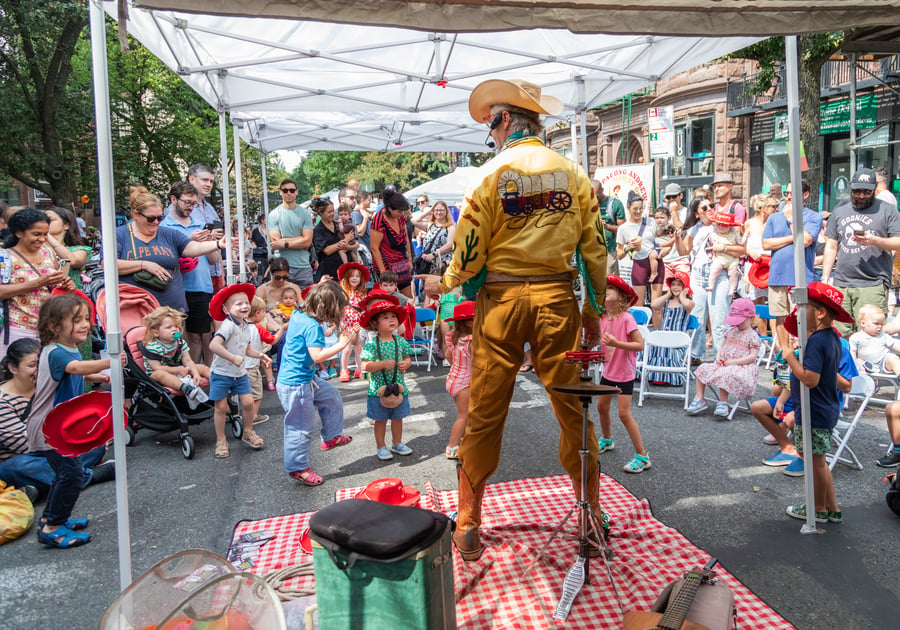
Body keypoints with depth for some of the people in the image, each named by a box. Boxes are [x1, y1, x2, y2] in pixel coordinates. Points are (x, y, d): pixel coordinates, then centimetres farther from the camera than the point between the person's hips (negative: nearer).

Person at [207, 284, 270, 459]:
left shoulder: (246, 326, 5)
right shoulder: (228, 325, -22)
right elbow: (214, 345, -36)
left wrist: (259, 355, 1)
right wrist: (233, 358, -35)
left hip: (240, 373, 6)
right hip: (221, 373, -6)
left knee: (248, 402, 1)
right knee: (221, 407, 3)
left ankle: (248, 433, 24)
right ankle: (221, 441, 19)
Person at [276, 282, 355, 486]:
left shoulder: (299, 314, 1)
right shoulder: (312, 326, -26)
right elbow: (317, 355, -31)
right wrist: (341, 345, -24)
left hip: (307, 379, 10)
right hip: (296, 385, -10)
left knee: (331, 397, 23)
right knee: (301, 427, 2)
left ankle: (332, 436, 38)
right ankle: (297, 467, 16)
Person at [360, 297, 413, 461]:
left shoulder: (401, 341, 0)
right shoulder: (372, 344, -13)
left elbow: (407, 358, 12)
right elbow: (366, 366, -18)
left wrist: (406, 363, -10)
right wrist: (383, 364, -27)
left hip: (398, 386, 4)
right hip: (378, 389, -4)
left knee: (397, 417, 16)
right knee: (381, 419, 9)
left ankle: (397, 443, 35)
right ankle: (380, 447, 25)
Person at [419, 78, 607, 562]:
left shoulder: (493, 172, -3)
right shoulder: (573, 173, 6)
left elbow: (470, 251, -5)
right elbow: (594, 247, 6)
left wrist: (443, 283, 14)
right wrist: (594, 311, 15)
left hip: (502, 299, -2)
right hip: (557, 298, 3)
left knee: (485, 414, 5)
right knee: (573, 408, 11)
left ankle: (468, 530, 16)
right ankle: (592, 516, 23)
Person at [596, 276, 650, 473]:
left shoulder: (626, 318, -20)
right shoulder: (603, 318, 0)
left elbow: (640, 345, -22)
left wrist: (616, 343, -32)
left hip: (624, 373, -7)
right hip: (608, 370, 7)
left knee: (624, 414, -9)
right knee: (602, 407, 18)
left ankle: (642, 456, 1)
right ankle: (607, 440, 43)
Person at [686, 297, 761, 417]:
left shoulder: (752, 336, -4)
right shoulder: (730, 331, 16)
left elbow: (753, 356, -12)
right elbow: (722, 346, 21)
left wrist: (734, 361, -20)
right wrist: (718, 357, -1)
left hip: (742, 366, -7)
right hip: (723, 364, 7)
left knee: (725, 374, -37)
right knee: (702, 368, -10)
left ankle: (722, 403, -23)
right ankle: (700, 399, -6)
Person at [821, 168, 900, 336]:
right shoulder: (840, 210, 17)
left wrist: (874, 240, -20)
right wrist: (825, 277, 11)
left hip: (872, 285, -4)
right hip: (840, 284, 4)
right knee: (839, 336, 2)